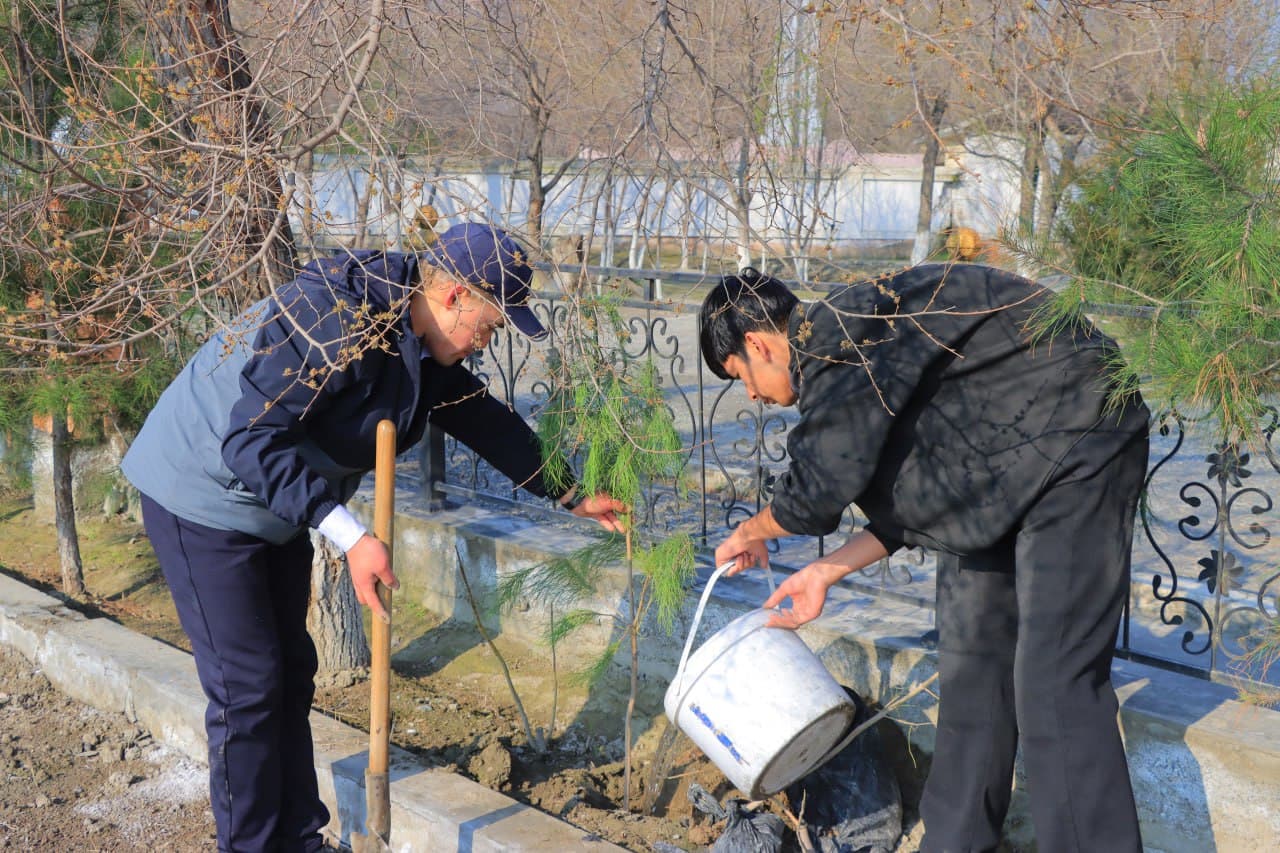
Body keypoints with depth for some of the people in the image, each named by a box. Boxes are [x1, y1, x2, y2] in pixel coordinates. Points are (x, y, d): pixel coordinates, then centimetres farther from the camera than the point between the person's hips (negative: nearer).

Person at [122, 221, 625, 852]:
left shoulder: (423, 348, 0)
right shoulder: (334, 321, -30)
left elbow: (483, 419, 12)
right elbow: (252, 437, -34)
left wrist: (567, 498, 15)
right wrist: (350, 535, -38)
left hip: (274, 504, 9)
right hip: (203, 496, -9)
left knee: (291, 674, 13)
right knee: (246, 688, -6)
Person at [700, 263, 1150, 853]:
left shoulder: (837, 336, -21)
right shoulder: (851, 350, 10)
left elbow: (821, 490, -21)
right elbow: (911, 500, 13)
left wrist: (752, 532, 0)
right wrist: (827, 572, 11)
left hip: (1075, 447, -10)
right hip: (1004, 472, 10)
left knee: (1054, 680, -15)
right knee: (970, 660, 13)